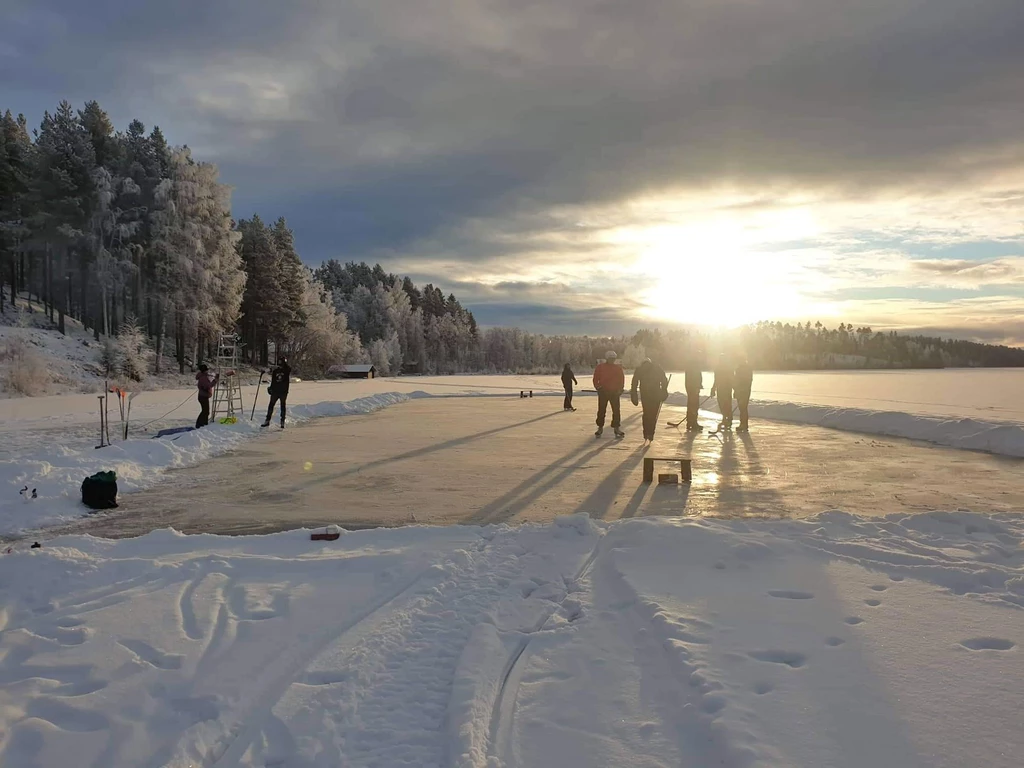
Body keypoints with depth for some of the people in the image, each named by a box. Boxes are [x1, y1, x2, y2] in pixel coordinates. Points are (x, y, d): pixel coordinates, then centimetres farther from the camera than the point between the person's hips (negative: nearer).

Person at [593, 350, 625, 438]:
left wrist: (620, 389, -2)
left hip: (615, 392, 2)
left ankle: (616, 428, 8)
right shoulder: (600, 367, 1)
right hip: (603, 392, -2)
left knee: (616, 410, 0)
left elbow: (622, 379, 9)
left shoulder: (618, 368, 7)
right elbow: (595, 379, 1)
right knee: (601, 410, 3)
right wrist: (598, 387, -10)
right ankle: (600, 428, 14)